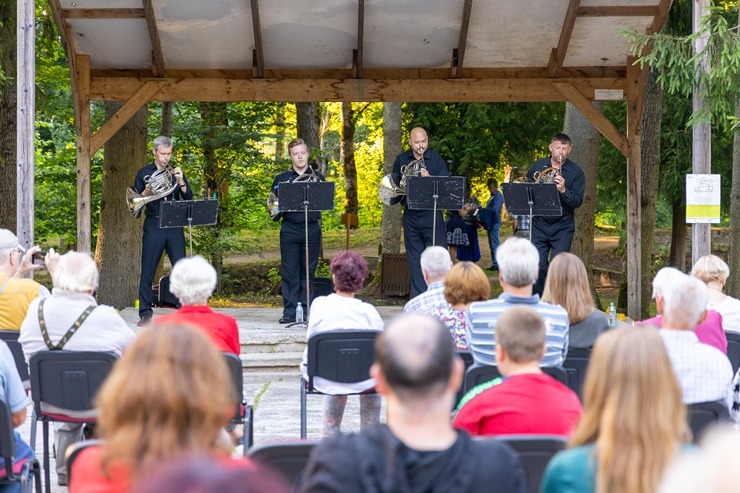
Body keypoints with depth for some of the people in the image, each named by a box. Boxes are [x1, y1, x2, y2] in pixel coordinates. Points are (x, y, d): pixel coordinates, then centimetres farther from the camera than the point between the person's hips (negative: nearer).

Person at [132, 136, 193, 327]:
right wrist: (146, 192, -16)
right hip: (153, 225, -2)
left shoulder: (175, 173, 13)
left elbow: (188, 198, 5)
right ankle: (145, 313, 6)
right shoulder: (144, 173, 7)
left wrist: (181, 182, -11)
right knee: (147, 271, 0)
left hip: (174, 225, 2)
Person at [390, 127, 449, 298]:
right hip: (410, 215, 3)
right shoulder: (401, 160, 9)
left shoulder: (436, 159, 0)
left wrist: (429, 178, -23)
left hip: (431, 213, -3)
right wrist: (397, 196, -1)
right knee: (415, 258, 6)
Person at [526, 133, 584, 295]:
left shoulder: (576, 172, -2)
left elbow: (577, 202, -9)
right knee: (538, 265, -2)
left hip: (562, 226, -2)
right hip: (539, 224, 2)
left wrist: (563, 190, -26)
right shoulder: (537, 166, 7)